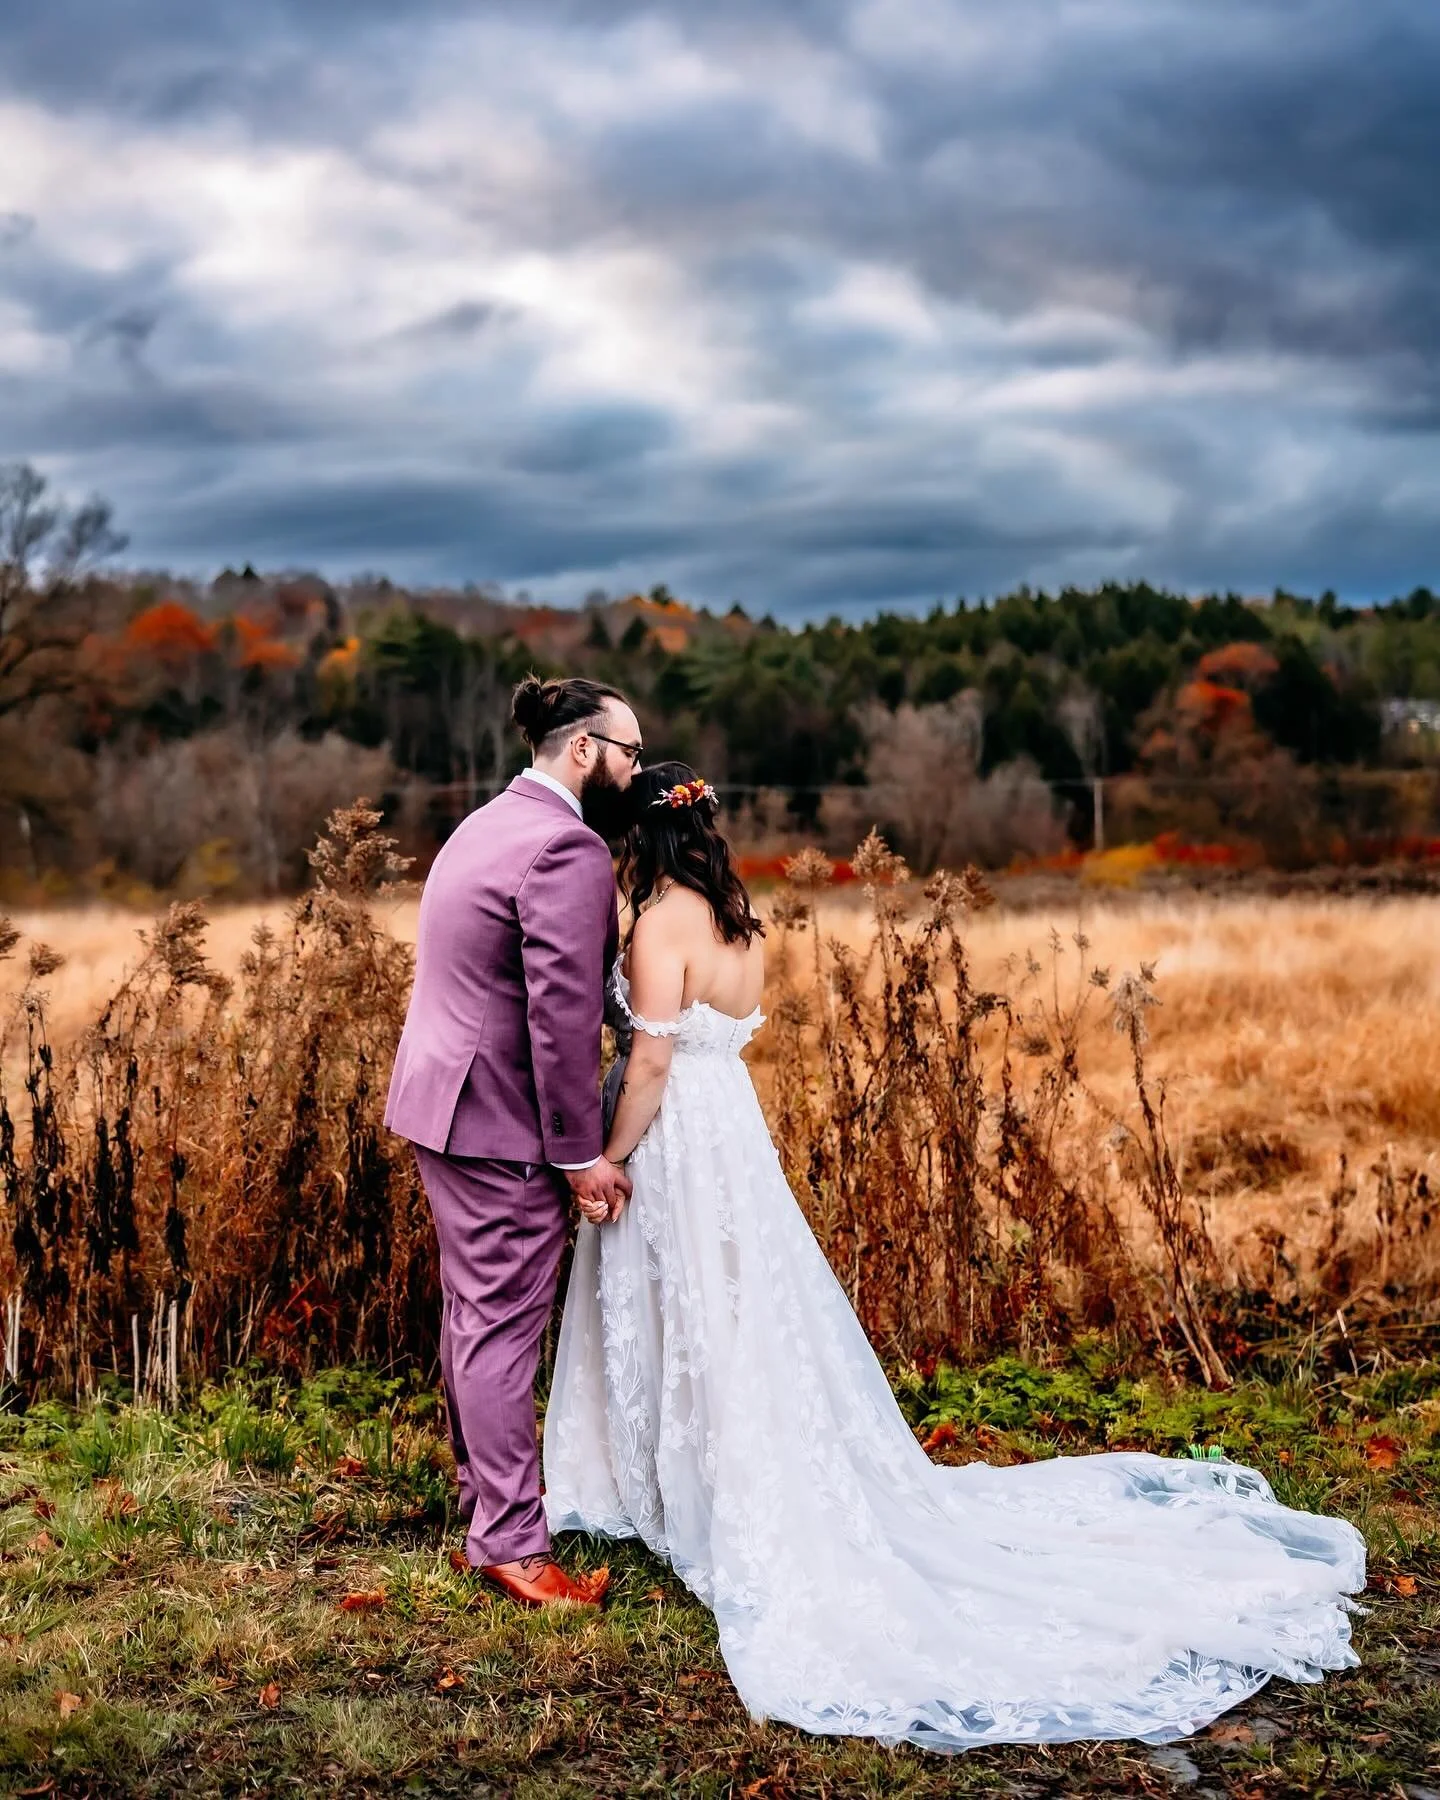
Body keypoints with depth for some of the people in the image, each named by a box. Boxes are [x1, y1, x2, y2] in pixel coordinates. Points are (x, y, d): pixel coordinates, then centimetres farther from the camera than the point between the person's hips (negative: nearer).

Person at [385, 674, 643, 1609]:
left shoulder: (491, 824, 14)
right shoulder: (569, 846, -19)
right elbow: (560, 1012, -23)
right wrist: (581, 1153, -18)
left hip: (443, 1101, 10)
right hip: (501, 1120, -10)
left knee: (475, 1310, 20)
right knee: (504, 1324, -3)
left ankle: (484, 1486, 34)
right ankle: (512, 1540, 5)